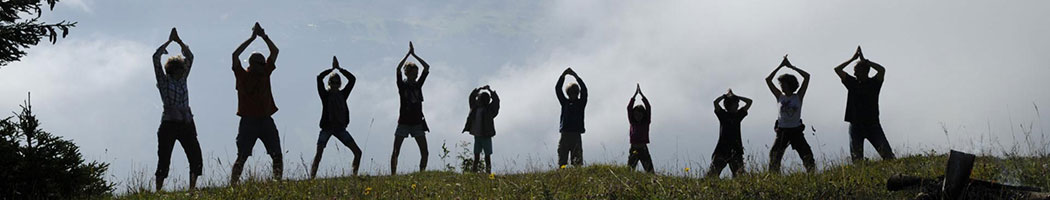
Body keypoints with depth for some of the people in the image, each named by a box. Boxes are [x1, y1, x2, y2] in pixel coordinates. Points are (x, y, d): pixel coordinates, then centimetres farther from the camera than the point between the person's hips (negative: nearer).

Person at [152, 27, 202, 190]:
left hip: (186, 123, 5)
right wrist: (169, 41, 4)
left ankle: (192, 187, 7)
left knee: (196, 157, -1)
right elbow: (156, 57, -3)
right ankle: (158, 190, -2)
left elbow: (189, 57, 19)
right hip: (169, 123, -5)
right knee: (164, 159, -5)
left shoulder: (182, 80, 16)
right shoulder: (164, 81, 4)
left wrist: (179, 41, 11)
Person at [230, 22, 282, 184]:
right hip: (248, 121, -4)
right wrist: (252, 38, -10)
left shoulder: (265, 73, 11)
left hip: (266, 120, 4)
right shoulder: (242, 75, 0)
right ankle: (233, 184, -4)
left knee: (277, 155, 0)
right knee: (242, 157, -5)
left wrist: (263, 36, 0)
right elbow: (235, 55, -12)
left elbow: (275, 51, 11)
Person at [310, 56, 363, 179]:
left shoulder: (343, 94, 9)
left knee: (357, 152, -2)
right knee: (318, 154, -16)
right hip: (327, 127, -4)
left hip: (340, 128, 4)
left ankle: (355, 175, 8)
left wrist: (339, 69, 2)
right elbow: (319, 78, -14)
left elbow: (352, 79, 6)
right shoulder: (325, 94, 0)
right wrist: (332, 69, -7)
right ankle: (312, 177, -16)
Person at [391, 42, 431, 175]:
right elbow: (398, 69, -17)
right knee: (395, 152, -6)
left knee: (424, 152, -1)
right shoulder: (402, 85, -1)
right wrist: (408, 54, -15)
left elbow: (427, 68, 0)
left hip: (417, 122, 3)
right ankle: (393, 174, -2)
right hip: (404, 122, -3)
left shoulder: (418, 84, 7)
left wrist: (414, 55, -3)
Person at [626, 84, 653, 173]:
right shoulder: (632, 122, 9)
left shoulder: (646, 122, 8)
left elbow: (648, 108, 1)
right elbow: (629, 108, 2)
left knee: (650, 171, -6)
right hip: (634, 148, 1)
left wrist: (641, 94, -2)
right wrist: (635, 94, -2)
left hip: (643, 148, -1)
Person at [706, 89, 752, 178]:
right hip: (722, 147, -3)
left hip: (736, 149, 3)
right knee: (713, 173, -6)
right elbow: (716, 102, -12)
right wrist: (725, 95, 0)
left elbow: (749, 102, 11)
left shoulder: (738, 114, 12)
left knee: (739, 174, -8)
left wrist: (734, 96, 10)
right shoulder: (723, 114, 3)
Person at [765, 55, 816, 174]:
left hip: (796, 131, -1)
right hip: (782, 131, 1)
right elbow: (768, 80, 3)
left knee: (807, 155, -7)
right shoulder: (780, 97, 7)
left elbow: (807, 76, -4)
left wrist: (791, 66, -3)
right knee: (774, 156, -6)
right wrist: (780, 66, 1)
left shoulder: (798, 97, 2)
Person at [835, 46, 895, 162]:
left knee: (886, 152, -11)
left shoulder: (873, 83, 3)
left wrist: (865, 60, -8)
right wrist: (853, 59, 4)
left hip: (872, 123, -2)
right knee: (857, 157, -4)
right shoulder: (852, 82, 10)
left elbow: (882, 70, -14)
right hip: (855, 125, 2)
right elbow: (837, 70, 7)